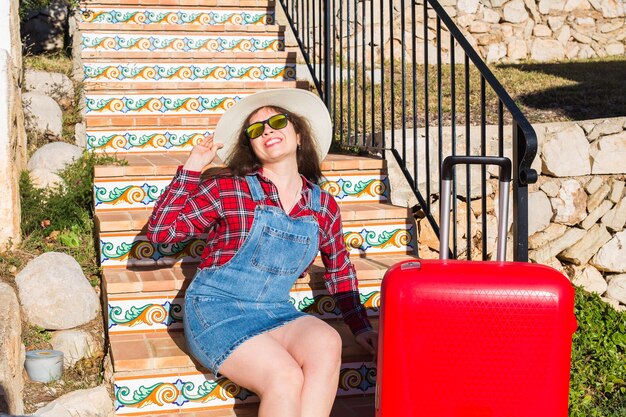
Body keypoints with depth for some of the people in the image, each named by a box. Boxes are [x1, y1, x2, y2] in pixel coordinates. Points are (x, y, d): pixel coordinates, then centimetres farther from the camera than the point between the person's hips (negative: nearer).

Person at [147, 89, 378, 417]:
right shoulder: (228, 189, -3)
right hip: (215, 310, -3)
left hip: (274, 313, 4)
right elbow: (161, 230, -6)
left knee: (327, 344, -30)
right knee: (286, 377, -30)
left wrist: (361, 327, 15)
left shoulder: (323, 206, 7)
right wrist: (192, 167, -9)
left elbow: (340, 270, 21)